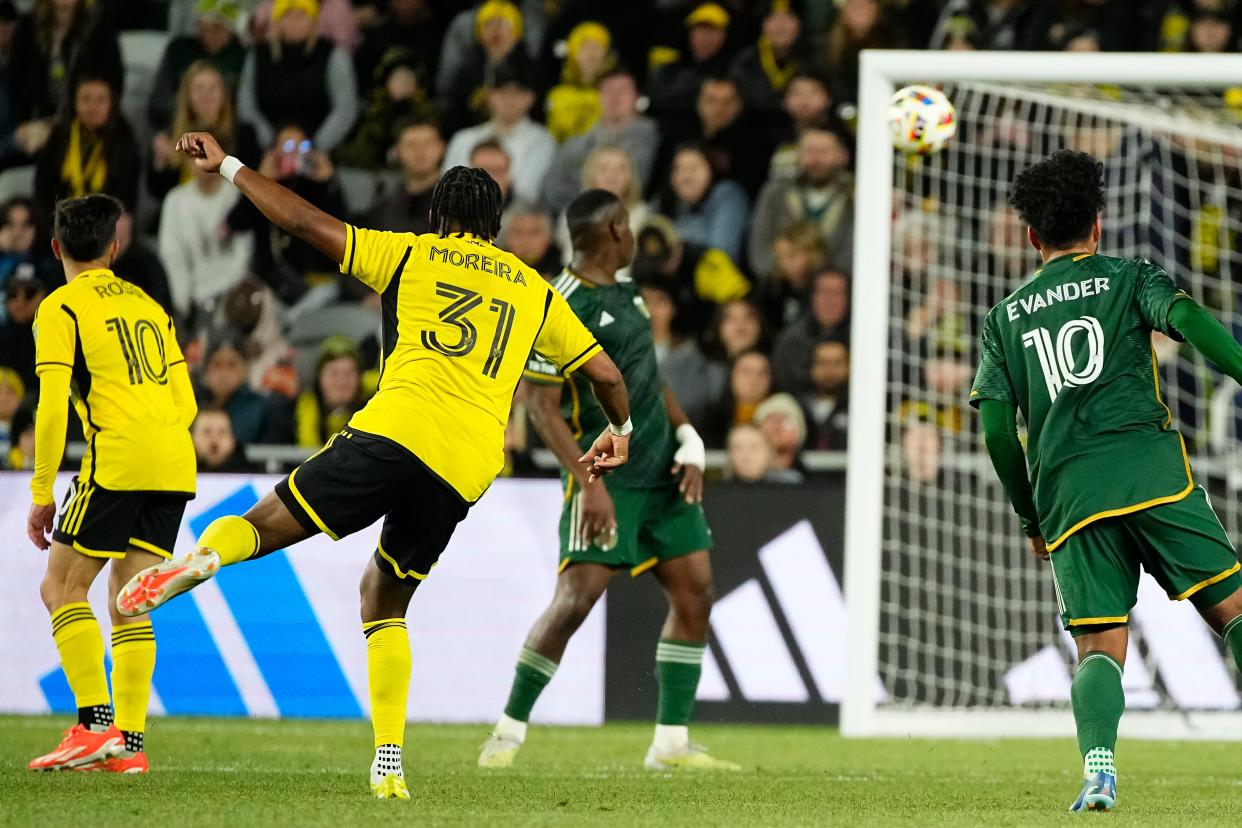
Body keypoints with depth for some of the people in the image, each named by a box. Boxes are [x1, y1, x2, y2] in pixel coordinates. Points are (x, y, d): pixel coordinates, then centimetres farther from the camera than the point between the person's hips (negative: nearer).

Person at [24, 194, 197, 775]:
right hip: (175, 466, 6)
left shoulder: (61, 309, 1)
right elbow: (185, 404, 18)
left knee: (61, 588, 1)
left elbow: (52, 410, -7)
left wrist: (41, 494, -2)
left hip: (117, 461, -6)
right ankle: (129, 741, 5)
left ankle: (95, 725, -11)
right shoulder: (148, 305, 21)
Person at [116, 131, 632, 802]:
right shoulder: (534, 290, 24)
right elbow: (604, 372, 27)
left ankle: (202, 554, -42)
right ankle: (389, 763, 7)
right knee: (383, 602, 18)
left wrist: (228, 167, 18)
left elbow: (306, 223, 7)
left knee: (266, 523, -5)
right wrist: (619, 431, 48)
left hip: (397, 428, -4)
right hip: (469, 469, 4)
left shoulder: (411, 256, 14)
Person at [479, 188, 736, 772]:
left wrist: (690, 442, 8)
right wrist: (588, 482, -22)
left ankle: (671, 742, 9)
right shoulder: (560, 308, -13)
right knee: (576, 597, -15)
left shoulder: (626, 293, 14)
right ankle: (509, 733, -4)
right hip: (607, 477, -8)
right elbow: (541, 406, -15)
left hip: (663, 476, 8)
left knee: (694, 592, 3)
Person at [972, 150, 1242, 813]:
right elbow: (1189, 319, -7)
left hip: (1068, 496, 2)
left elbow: (996, 428, 12)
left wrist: (1031, 518, 20)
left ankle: (1098, 765, -26)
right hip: (1152, 471, -2)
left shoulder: (1004, 318, 21)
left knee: (1099, 649, 1)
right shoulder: (1127, 279, 14)